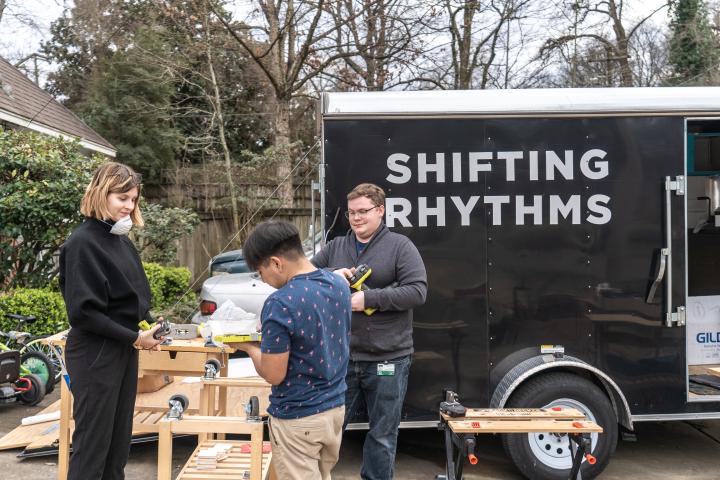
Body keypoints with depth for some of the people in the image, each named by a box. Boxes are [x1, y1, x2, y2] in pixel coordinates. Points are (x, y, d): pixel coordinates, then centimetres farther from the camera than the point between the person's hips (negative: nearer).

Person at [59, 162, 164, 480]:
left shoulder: (123, 242, 8)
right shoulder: (82, 243, -15)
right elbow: (83, 311, -19)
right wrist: (134, 338, -16)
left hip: (124, 350, 8)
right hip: (95, 355, -7)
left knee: (119, 441, 15)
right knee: (93, 443, 3)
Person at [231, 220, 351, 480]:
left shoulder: (281, 304, -25)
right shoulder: (339, 284, -2)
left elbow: (273, 375, -19)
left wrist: (249, 346, -3)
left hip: (297, 419, -7)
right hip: (335, 407, 7)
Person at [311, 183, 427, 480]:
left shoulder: (400, 246, -4)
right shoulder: (336, 247, 9)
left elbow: (417, 291, -14)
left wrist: (368, 298, -21)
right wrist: (331, 275, -10)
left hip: (387, 360, -3)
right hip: (342, 358, 3)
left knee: (382, 435, 13)